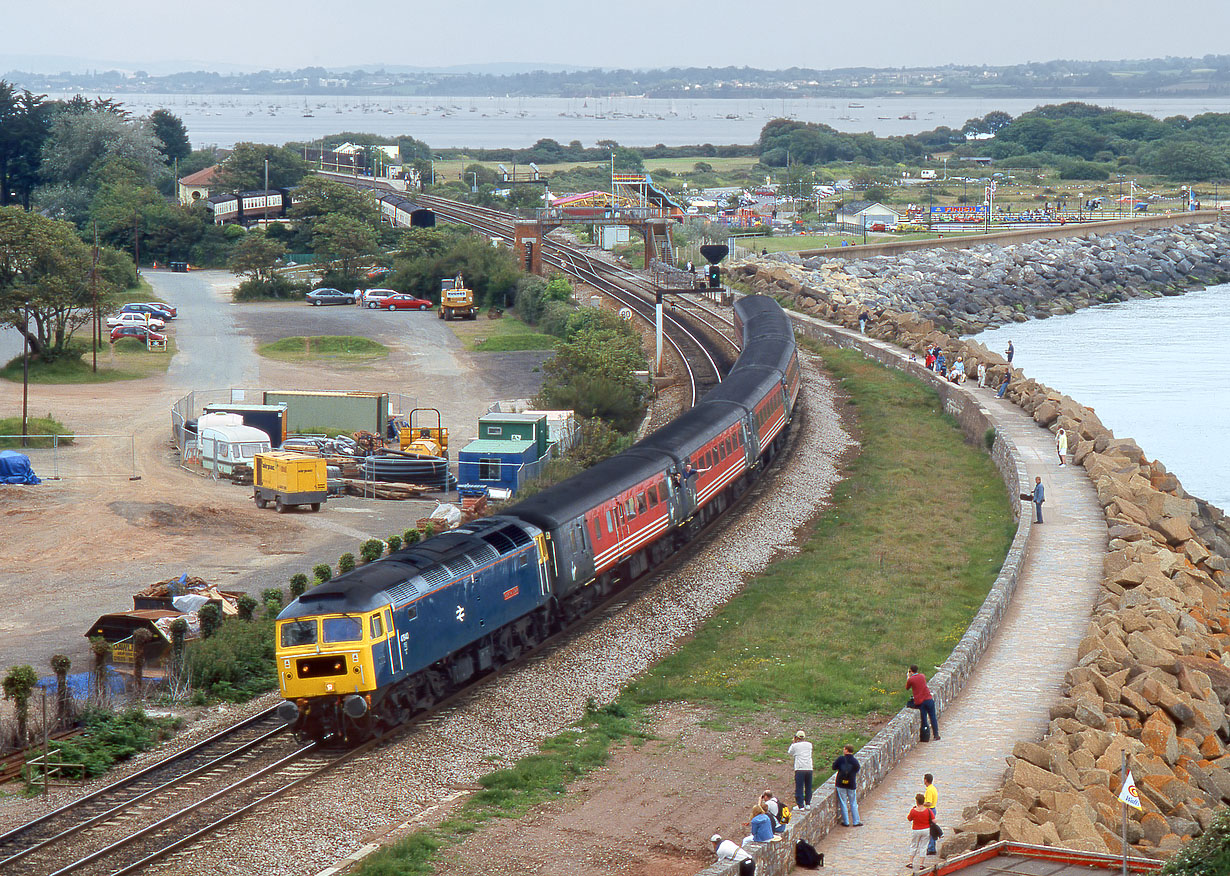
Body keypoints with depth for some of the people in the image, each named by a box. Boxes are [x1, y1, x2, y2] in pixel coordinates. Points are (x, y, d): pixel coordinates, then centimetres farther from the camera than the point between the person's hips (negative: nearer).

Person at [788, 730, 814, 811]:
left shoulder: (795, 745, -3)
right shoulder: (809, 745, 6)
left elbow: (789, 753, 14)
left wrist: (793, 742, 18)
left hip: (799, 769, -4)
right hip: (809, 768, 4)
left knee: (799, 788, 0)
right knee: (808, 787, 14)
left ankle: (800, 805, -3)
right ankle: (807, 803, 17)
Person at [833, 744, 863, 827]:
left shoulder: (840, 759, -8)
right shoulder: (855, 761, -5)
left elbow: (834, 767, 0)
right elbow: (857, 770, 7)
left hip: (841, 784, -1)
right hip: (851, 784, 1)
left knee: (843, 803, 6)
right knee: (853, 804, 11)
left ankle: (846, 822, 8)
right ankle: (856, 822, 13)